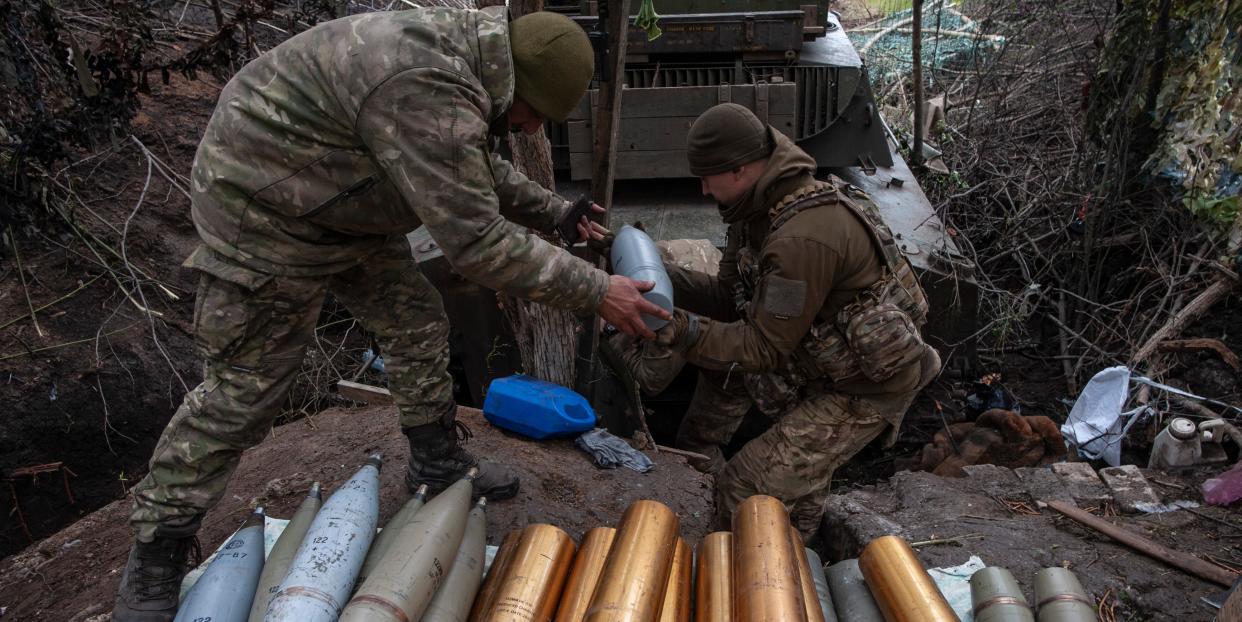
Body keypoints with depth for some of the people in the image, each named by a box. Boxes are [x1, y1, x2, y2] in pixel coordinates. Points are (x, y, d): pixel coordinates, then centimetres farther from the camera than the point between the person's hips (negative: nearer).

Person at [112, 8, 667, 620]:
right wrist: (595, 291, -25)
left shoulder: (459, 51, -1)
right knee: (243, 390, -3)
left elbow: (482, 171, 17)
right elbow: (477, 243, -31)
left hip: (345, 204, 10)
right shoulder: (426, 92, -35)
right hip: (266, 209, -9)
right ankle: (156, 551, 13)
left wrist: (555, 212, 13)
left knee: (416, 324, 11)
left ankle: (439, 464, 30)